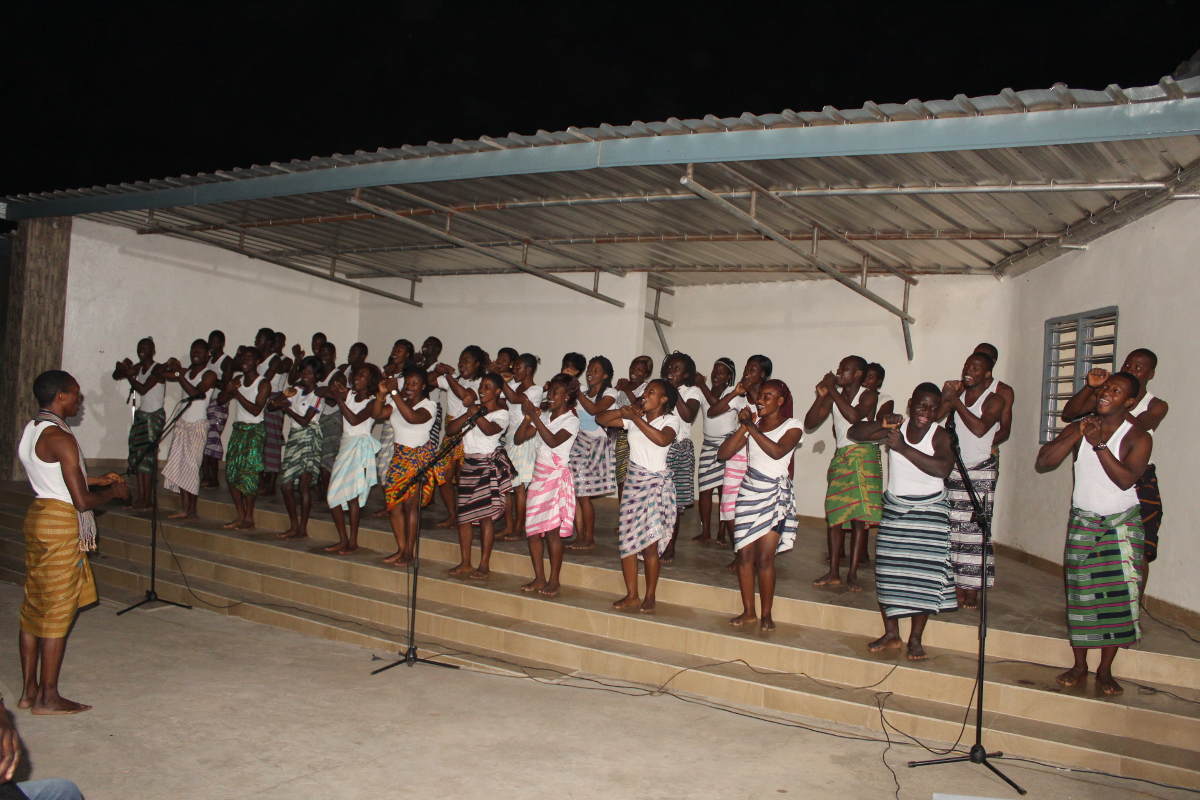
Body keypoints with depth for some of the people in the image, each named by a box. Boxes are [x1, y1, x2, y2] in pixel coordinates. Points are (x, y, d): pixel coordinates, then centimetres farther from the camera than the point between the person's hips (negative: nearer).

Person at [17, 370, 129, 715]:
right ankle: (47, 697, 8)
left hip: (37, 516, 10)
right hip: (60, 524, -9)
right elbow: (82, 500, -21)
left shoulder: (29, 430, 10)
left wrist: (97, 480, 19)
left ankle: (29, 690, 21)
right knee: (57, 611, 0)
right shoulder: (60, 437, -19)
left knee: (34, 607, 13)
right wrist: (114, 492, -3)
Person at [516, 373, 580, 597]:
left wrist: (534, 416, -22)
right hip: (538, 475, 6)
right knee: (532, 529, 4)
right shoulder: (543, 416, 12)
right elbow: (519, 438, 7)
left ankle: (553, 581, 0)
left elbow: (553, 441, -23)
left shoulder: (571, 420, -5)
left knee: (553, 530, -9)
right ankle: (539, 578, 14)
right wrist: (528, 416, -6)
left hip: (556, 476, -6)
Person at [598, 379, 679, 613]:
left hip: (658, 482, -5)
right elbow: (600, 419, 7)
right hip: (634, 480, 5)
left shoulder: (670, 420, -5)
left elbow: (662, 439, -27)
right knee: (627, 538, 3)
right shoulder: (634, 418, 7)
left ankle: (650, 597, 3)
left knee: (650, 540, -10)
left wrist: (635, 417, -23)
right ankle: (631, 596, 14)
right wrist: (625, 411, -8)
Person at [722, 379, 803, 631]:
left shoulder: (792, 426, -2)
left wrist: (752, 428, -17)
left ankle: (766, 614, 5)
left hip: (776, 493, -4)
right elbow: (723, 453, 1)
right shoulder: (753, 423, 9)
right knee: (745, 554, 2)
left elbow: (778, 451, -22)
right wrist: (743, 426, -7)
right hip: (749, 490, 4)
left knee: (765, 556, -7)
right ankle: (748, 611, 14)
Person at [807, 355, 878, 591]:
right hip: (840, 457, 5)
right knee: (834, 515, 2)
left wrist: (832, 390, -17)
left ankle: (852, 574, -1)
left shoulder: (868, 395, -4)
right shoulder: (833, 396, 10)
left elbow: (854, 415, -25)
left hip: (864, 458, -5)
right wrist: (821, 396, -6)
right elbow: (809, 423, 5)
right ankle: (834, 572, 7)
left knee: (859, 517, -5)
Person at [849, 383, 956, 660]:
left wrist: (903, 448, -31)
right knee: (888, 570, 4)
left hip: (929, 511, -3)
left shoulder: (940, 436, -11)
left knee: (923, 573, -4)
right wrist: (881, 424, -23)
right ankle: (891, 634, 17)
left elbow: (943, 468, -28)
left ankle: (915, 639, 8)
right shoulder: (895, 428, -2)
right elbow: (854, 433, -5)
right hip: (894, 507, 3)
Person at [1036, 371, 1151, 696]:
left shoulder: (1138, 437, -7)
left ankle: (1105, 671, 6)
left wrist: (1099, 444, -26)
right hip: (1083, 522, 2)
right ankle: (1079, 666, 13)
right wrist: (1075, 437, -19)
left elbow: (1126, 479, -22)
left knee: (1119, 593, -6)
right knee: (1081, 593, 1)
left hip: (1122, 523, -2)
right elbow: (1042, 463, -10)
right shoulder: (1078, 429, 1)